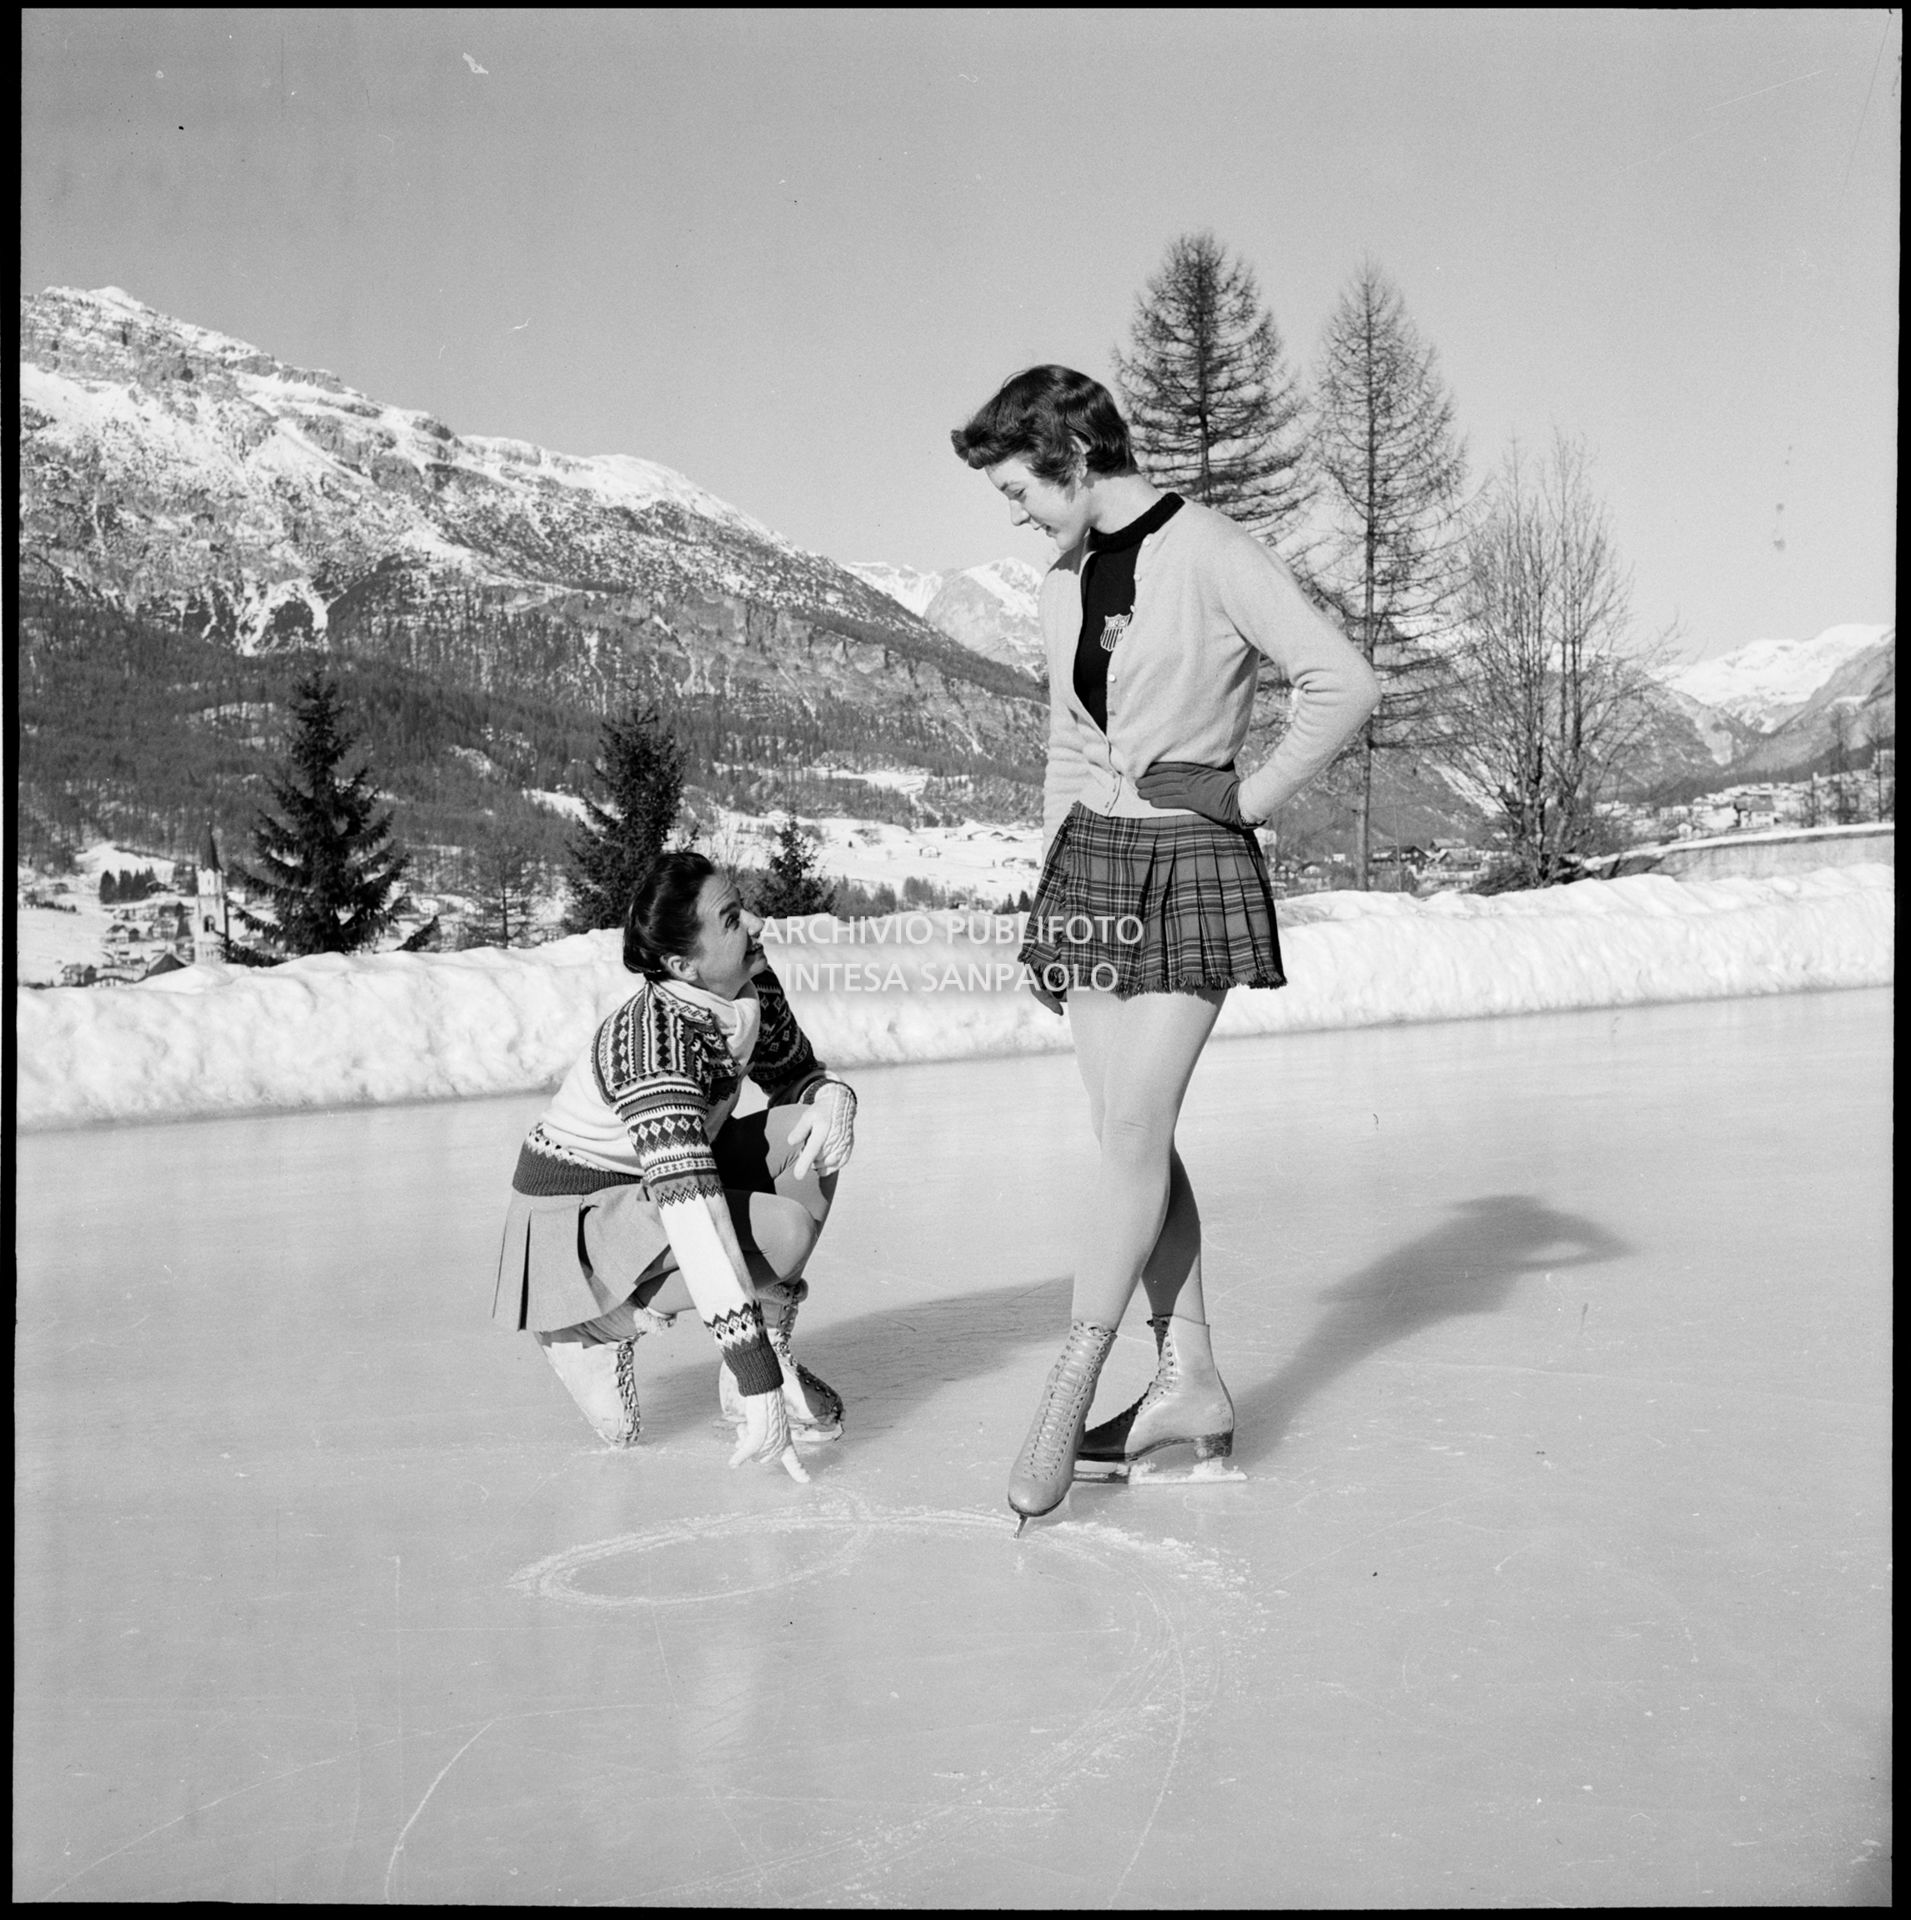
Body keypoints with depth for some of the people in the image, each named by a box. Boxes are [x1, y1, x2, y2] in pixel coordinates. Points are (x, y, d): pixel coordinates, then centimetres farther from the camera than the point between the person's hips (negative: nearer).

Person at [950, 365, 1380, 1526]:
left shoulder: (1212, 553, -11)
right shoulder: (1067, 581, 12)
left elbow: (1345, 687, -15)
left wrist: (1251, 799, -10)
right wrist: (1050, 874, 16)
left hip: (1192, 865, -7)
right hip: (1089, 860, 7)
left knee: (1137, 1134, -9)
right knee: (1131, 1136, 5)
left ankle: (1065, 1399, -4)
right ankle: (1191, 1381, 13)